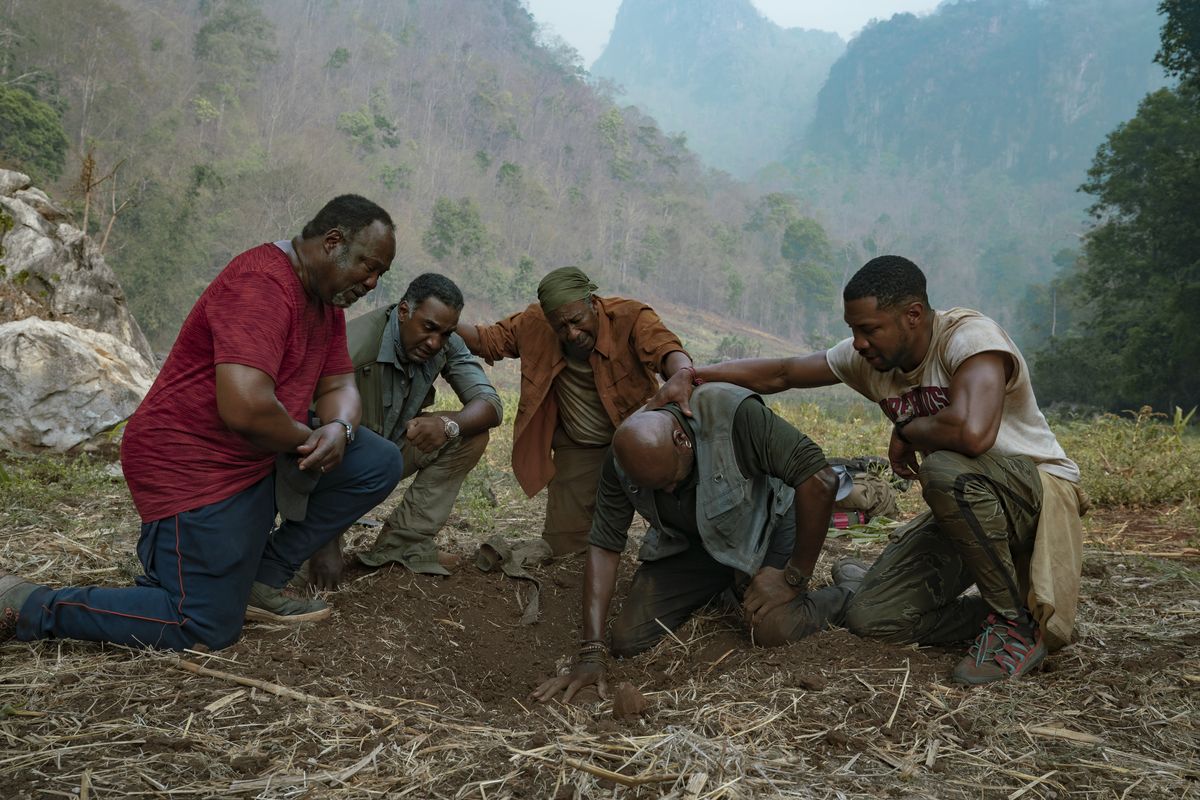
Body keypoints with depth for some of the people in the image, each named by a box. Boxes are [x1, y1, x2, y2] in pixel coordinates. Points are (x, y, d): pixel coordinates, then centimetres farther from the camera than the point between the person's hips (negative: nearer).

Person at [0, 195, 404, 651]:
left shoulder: (327, 298, 8)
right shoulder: (261, 285, -24)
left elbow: (339, 385, 10)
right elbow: (244, 407, -35)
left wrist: (338, 428, -14)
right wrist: (308, 438, -16)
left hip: (264, 454, 10)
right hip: (193, 465, -10)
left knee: (378, 465, 0)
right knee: (207, 630, -8)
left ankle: (260, 580, 6)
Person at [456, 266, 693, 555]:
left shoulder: (630, 317, -21)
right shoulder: (535, 324, -9)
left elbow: (665, 347, -38)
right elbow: (489, 339, 2)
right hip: (576, 449, 3)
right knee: (565, 543, 0)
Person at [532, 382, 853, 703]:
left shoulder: (735, 415, -35)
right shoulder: (623, 460, -20)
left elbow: (820, 479, -34)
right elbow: (604, 546, -16)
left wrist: (794, 578, -26)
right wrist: (591, 654, -21)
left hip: (762, 526, -4)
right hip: (688, 542, 4)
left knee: (775, 629, -28)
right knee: (629, 640, -9)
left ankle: (844, 596, 6)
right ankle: (724, 589, 17)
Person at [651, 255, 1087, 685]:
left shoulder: (969, 336, -25)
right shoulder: (868, 357, -3)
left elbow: (971, 432, -43)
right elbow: (779, 373, 3)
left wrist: (906, 431, -22)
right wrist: (690, 376, -9)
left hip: (1040, 490, -6)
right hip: (967, 507, 6)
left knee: (944, 468, -39)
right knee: (869, 616, -9)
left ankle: (1020, 623, -18)